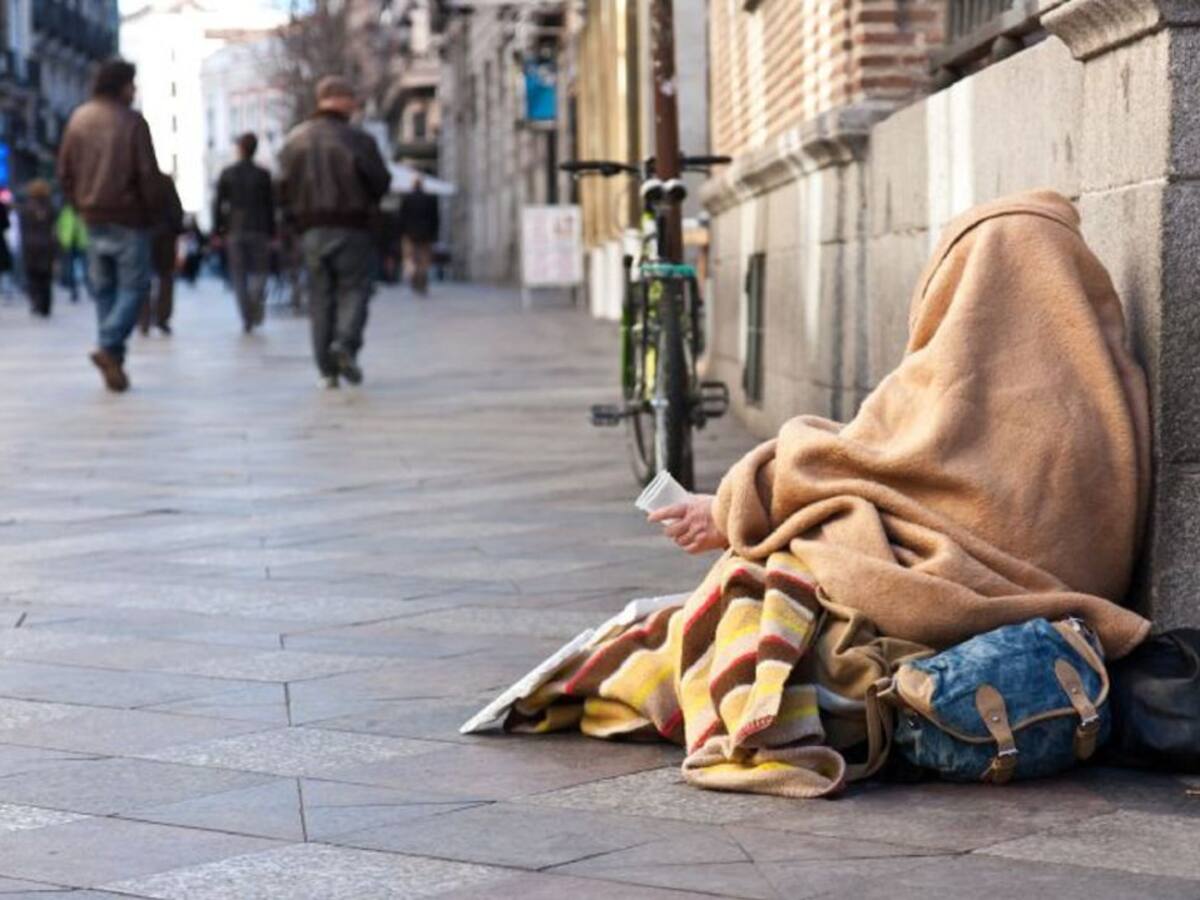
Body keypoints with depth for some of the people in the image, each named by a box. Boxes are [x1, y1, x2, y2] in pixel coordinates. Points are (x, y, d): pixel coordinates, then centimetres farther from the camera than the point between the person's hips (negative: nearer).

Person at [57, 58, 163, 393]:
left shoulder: (79, 119, 8)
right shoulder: (131, 122, -10)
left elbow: (65, 171, 9)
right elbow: (148, 173, -13)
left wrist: (80, 205, 16)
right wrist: (153, 210, 0)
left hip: (93, 218, 6)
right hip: (128, 219, -6)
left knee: (104, 290, 12)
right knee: (133, 286, -1)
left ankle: (113, 363, 8)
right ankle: (109, 346, -20)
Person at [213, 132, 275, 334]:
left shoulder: (227, 174, 1)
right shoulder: (263, 175, -1)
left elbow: (218, 204, 1)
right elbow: (270, 205, 0)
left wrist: (217, 231, 5)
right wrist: (272, 232, 5)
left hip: (234, 231, 1)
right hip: (258, 230, -1)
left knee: (239, 277, 6)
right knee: (259, 271, 9)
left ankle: (247, 320, 2)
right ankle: (255, 307, -18)